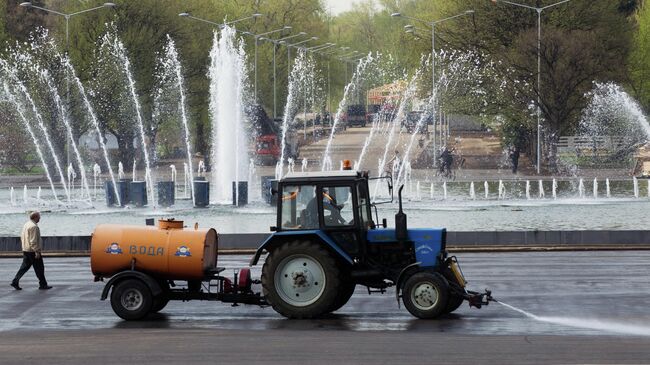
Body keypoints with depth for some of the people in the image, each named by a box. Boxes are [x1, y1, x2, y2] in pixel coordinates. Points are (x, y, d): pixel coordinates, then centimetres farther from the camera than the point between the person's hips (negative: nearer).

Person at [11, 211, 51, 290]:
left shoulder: (26, 225, 11)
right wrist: (37, 251, -21)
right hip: (33, 251, -9)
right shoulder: (34, 226, -18)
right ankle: (43, 285, 7)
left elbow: (22, 237, 18)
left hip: (26, 250, 9)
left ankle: (15, 282, 6)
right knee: (39, 268, 1)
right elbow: (33, 241, -23)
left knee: (25, 266, 12)